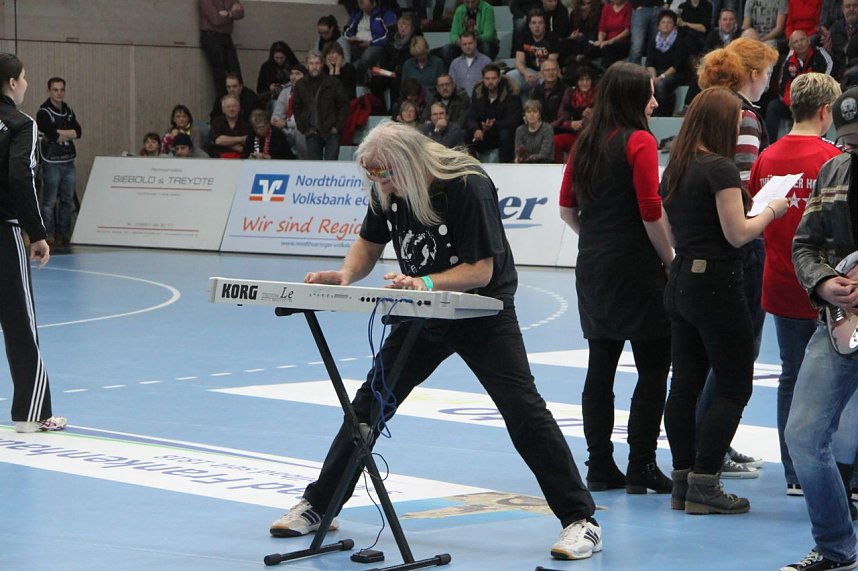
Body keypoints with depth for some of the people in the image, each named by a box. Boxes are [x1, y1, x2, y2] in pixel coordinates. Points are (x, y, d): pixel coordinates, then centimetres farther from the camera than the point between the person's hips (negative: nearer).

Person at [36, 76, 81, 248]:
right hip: (52, 162, -7)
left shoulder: (68, 111, 14)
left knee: (68, 200, 10)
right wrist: (69, 134, -4)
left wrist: (60, 134, -12)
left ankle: (64, 233, 18)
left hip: (68, 161, 7)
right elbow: (53, 135, -19)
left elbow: (78, 132, 0)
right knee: (50, 201, -4)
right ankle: (48, 234, 0)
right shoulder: (44, 113, -7)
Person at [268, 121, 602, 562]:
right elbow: (369, 244, 7)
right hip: (423, 313, 6)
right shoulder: (387, 191, -7)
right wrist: (346, 274, -14)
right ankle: (318, 505, 19)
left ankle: (580, 521, -10)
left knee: (523, 410, -14)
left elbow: (481, 270, -25)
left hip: (482, 310, -6)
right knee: (368, 404, 6)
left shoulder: (468, 187, -25)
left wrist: (425, 283, -37)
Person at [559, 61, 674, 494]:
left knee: (600, 366, 11)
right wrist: (670, 261, -5)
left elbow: (567, 209, 13)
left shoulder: (585, 144, 9)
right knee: (653, 369, 0)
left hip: (593, 265, 7)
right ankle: (640, 469, -1)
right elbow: (651, 213, -15)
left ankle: (600, 467, 13)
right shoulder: (639, 142, -11)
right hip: (636, 268, -7)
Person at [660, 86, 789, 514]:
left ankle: (682, 480, 12)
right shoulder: (720, 168, -14)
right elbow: (737, 234, -17)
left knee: (685, 384, 9)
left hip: (681, 283, 8)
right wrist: (770, 210, 1)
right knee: (734, 388, -1)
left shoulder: (674, 169, 10)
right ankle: (704, 484, -5)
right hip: (717, 285, -8)